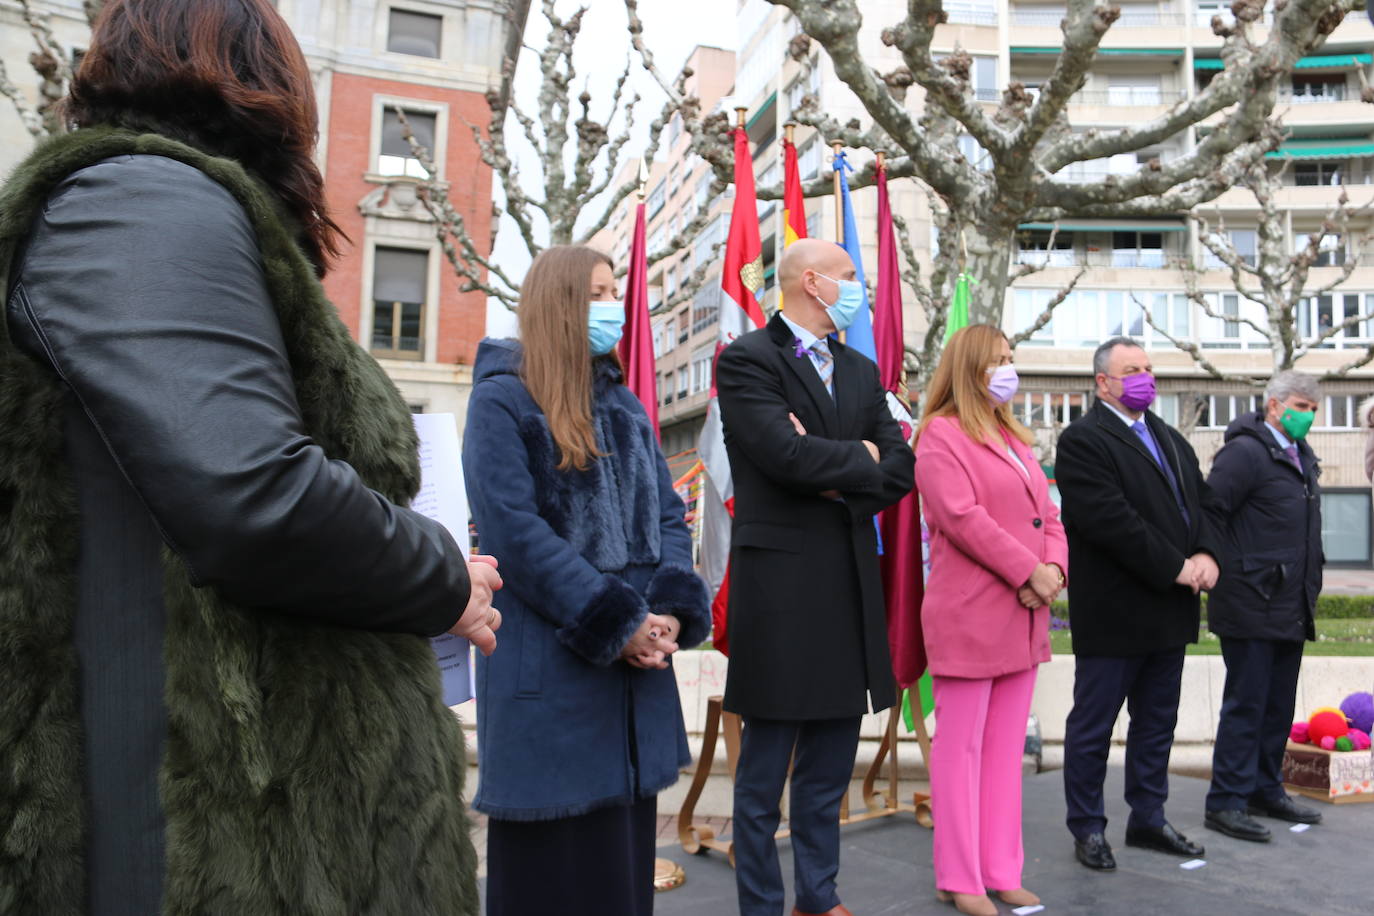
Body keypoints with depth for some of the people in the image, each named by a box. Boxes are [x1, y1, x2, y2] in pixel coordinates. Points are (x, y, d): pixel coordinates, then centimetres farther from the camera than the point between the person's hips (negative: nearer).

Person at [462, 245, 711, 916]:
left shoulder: (625, 405, 15)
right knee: (553, 855, 5)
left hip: (637, 657, 6)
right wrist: (616, 624, -16)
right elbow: (512, 530, -15)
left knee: (624, 847, 14)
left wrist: (672, 610, -8)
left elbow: (666, 514, 10)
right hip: (548, 667, -6)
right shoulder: (501, 400, -6)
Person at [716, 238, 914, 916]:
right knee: (765, 769, 6)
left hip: (851, 582, 7)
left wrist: (838, 479, -10)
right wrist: (859, 459, -5)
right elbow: (785, 453, -21)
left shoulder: (861, 371, 15)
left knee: (830, 765, 16)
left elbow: (901, 467, 7)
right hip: (780, 582, -7)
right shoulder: (747, 360, -7)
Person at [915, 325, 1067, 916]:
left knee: (1006, 747, 13)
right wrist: (1029, 573, -16)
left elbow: (1047, 516, 16)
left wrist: (1054, 567, -4)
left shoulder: (1015, 440, 20)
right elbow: (963, 518, -18)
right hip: (968, 617, -8)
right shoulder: (941, 435, -6)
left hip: (1023, 617, 8)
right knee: (961, 746, 1)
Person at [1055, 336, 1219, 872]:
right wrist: (1176, 568, -18)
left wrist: (1206, 554, -8)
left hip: (1169, 610, 8)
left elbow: (1201, 501, 12)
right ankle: (1088, 829, 17)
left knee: (1156, 723, 17)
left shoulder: (1172, 440, 17)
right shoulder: (1082, 440, -11)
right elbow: (1109, 520, -21)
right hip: (1113, 613, -8)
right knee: (1092, 727, 4)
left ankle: (1148, 819, 30)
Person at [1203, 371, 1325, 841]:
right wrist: (1222, 569, -15)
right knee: (1246, 706, -3)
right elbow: (1209, 512, -18)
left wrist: (1309, 588, 17)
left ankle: (1266, 790, 28)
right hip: (1253, 607, -9)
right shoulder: (1245, 452, -12)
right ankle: (1226, 802, 5)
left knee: (1278, 706, 16)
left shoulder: (1301, 456, 16)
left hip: (1290, 609, 9)